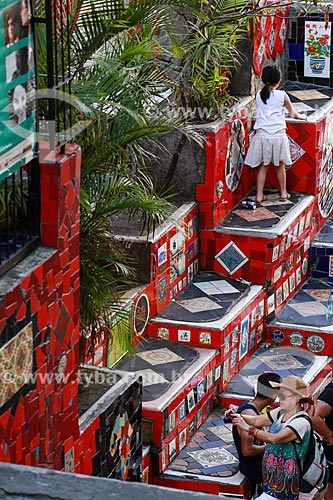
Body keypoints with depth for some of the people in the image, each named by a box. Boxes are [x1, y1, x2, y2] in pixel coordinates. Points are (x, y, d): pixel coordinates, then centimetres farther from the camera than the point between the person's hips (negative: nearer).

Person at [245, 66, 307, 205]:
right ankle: (283, 193, 26)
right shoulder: (282, 95, -5)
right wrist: (302, 117, 29)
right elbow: (293, 114, 6)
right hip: (278, 135, -2)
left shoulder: (258, 96, 3)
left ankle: (259, 195, 8)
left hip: (262, 135, 2)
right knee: (280, 165, 15)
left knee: (263, 166, 10)